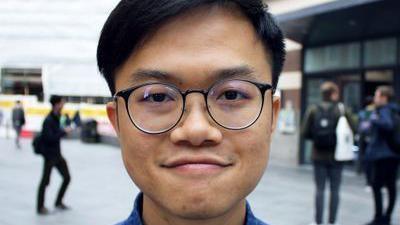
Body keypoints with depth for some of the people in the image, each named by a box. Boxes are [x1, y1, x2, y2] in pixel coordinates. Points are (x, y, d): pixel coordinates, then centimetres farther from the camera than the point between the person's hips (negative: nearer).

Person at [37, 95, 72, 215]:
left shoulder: (57, 118, 7)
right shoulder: (48, 120, -19)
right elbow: (50, 138, -25)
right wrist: (64, 131, -21)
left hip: (57, 154, 9)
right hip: (49, 155, -9)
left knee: (67, 178, 12)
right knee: (45, 181, 1)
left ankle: (58, 202, 27)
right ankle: (40, 207, 13)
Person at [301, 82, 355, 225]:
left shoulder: (312, 110, -4)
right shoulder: (342, 111, -9)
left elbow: (305, 133, -6)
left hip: (318, 156, 1)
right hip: (336, 156, -1)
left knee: (319, 190, 9)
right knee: (335, 190, 10)